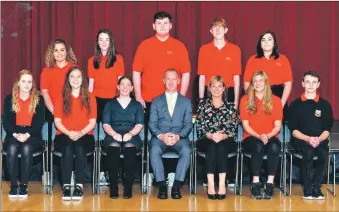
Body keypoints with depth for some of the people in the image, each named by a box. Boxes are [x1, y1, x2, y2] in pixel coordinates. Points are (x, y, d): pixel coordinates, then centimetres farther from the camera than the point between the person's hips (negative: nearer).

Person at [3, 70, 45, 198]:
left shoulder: (38, 100, 7)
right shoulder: (9, 99, 10)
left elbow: (40, 122, -1)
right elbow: (6, 122, 3)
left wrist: (27, 135, -17)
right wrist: (15, 134, -16)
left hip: (32, 135, -1)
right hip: (13, 135, 1)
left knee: (26, 148, -33)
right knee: (12, 148, -32)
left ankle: (24, 185, -27)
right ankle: (13, 185, -26)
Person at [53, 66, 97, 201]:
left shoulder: (90, 98, 9)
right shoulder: (61, 98, 9)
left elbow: (92, 122, 3)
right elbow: (57, 121, 3)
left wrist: (81, 133, -15)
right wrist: (68, 133, -15)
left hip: (84, 135, 0)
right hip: (64, 135, 0)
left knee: (79, 148, -34)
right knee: (68, 149, -33)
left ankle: (79, 185, -30)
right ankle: (66, 186, -32)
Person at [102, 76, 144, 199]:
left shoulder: (137, 105, 19)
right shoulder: (110, 104, 19)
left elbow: (139, 125, 6)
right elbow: (106, 124, 8)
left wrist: (130, 134, -14)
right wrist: (114, 134, -13)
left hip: (131, 137, 0)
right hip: (113, 137, 0)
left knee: (129, 147, -37)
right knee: (114, 146, -36)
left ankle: (128, 187, -33)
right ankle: (113, 187, -33)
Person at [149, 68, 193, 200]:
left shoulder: (186, 101, 17)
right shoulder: (156, 101, 17)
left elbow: (188, 124, 6)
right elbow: (152, 124, 6)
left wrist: (178, 136, -13)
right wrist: (161, 135, -14)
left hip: (179, 137, 0)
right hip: (160, 137, 0)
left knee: (186, 151, -34)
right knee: (155, 150, -34)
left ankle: (177, 185, -27)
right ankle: (162, 185, -28)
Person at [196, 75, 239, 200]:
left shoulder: (230, 106, 11)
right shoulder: (203, 105, 11)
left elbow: (233, 128, 2)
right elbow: (200, 127, 1)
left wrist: (222, 136, -18)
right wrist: (210, 135, -18)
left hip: (226, 141, 0)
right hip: (206, 141, 0)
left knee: (221, 145, -33)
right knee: (212, 145, -33)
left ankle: (222, 184, -39)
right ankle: (210, 184, -40)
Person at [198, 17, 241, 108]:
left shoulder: (235, 50, 3)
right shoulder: (204, 50, 5)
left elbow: (236, 78, 3)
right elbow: (202, 77, 5)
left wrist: (236, 101, -1)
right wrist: (201, 99, 0)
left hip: (228, 94, 0)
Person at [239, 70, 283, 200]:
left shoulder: (275, 100, 7)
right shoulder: (245, 100, 4)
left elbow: (278, 125, 1)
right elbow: (245, 124, -2)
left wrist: (268, 136, -17)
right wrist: (258, 136, -16)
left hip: (271, 137, 1)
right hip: (251, 138, -1)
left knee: (274, 146, -35)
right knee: (258, 146, -36)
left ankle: (270, 183, -30)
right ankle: (255, 184, -32)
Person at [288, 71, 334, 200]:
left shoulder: (325, 105, 10)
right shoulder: (295, 104, 7)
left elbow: (327, 129, 5)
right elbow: (293, 130, 1)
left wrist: (319, 139, -16)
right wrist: (308, 139, -16)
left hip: (320, 140, 1)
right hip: (301, 140, -1)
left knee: (324, 155, -32)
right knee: (308, 152, -35)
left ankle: (316, 187, -19)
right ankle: (308, 189, -23)